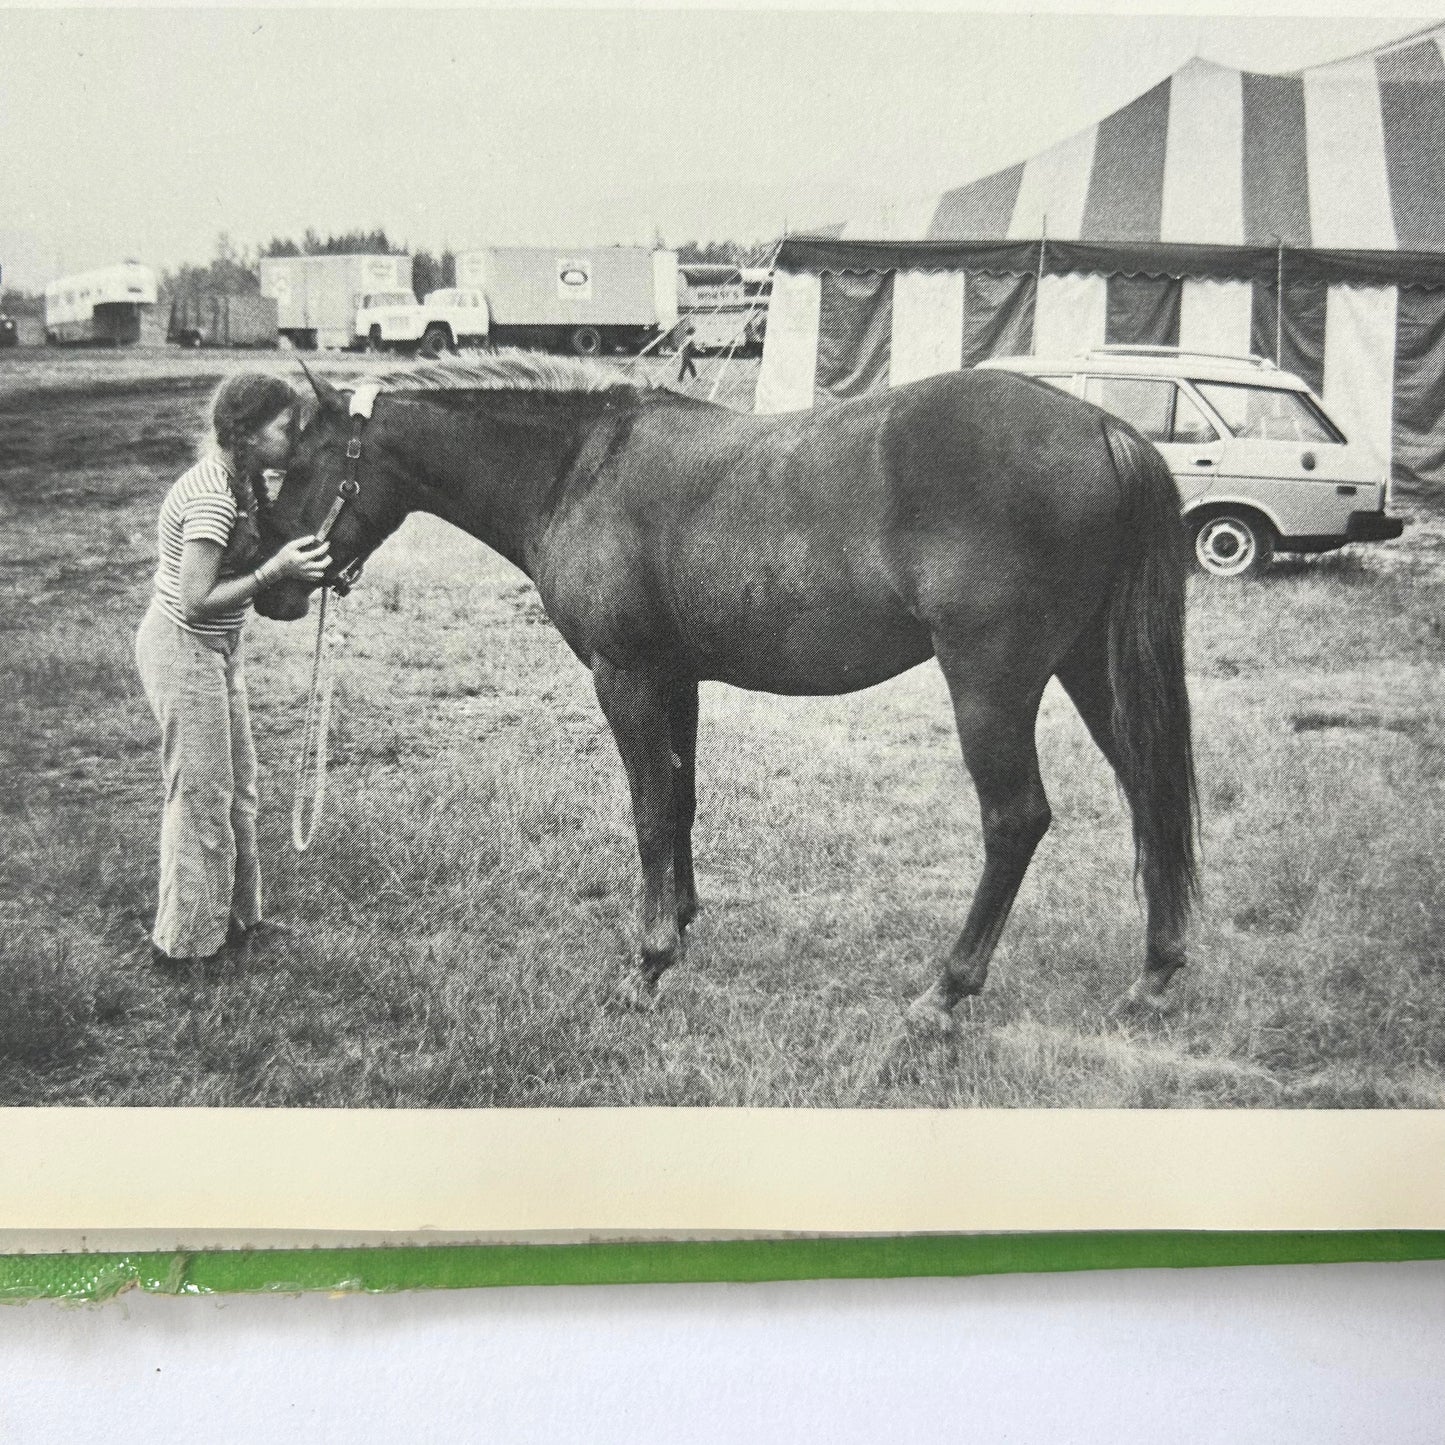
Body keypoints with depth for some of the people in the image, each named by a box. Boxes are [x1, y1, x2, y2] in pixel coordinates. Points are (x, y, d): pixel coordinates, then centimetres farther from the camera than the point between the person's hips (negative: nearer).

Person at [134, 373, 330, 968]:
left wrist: (298, 560, -3)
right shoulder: (214, 498, -24)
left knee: (235, 788, 18)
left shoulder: (235, 480, 5)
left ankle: (231, 917, 32)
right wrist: (275, 570, -26)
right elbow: (197, 601, -26)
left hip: (214, 650, 10)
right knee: (201, 796, 2)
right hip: (185, 651, -10)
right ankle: (183, 941, 16)